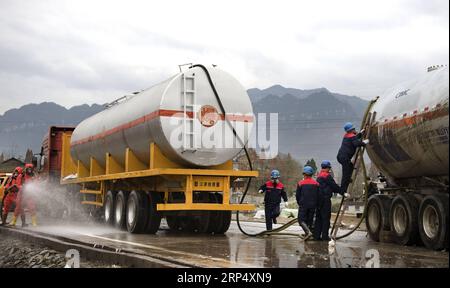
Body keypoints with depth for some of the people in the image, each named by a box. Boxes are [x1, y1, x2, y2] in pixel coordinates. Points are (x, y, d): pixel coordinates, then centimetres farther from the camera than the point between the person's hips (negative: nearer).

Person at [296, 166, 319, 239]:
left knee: (301, 220, 0)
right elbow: (318, 195, 7)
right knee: (310, 220, 11)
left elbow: (297, 195, 0)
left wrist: (299, 203, 16)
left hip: (303, 205, -3)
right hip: (313, 205, 4)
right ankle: (306, 235, 10)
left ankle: (308, 232, -20)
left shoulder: (301, 183, -4)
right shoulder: (316, 183, 4)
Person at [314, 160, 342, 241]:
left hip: (319, 200, 9)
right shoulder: (327, 176, -11)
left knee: (318, 218, 11)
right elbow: (334, 186, -11)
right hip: (325, 199, -9)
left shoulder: (319, 176, 18)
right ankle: (325, 236, -3)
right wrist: (342, 192, -3)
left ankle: (317, 235, 11)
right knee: (326, 218, -4)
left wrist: (339, 191, 21)